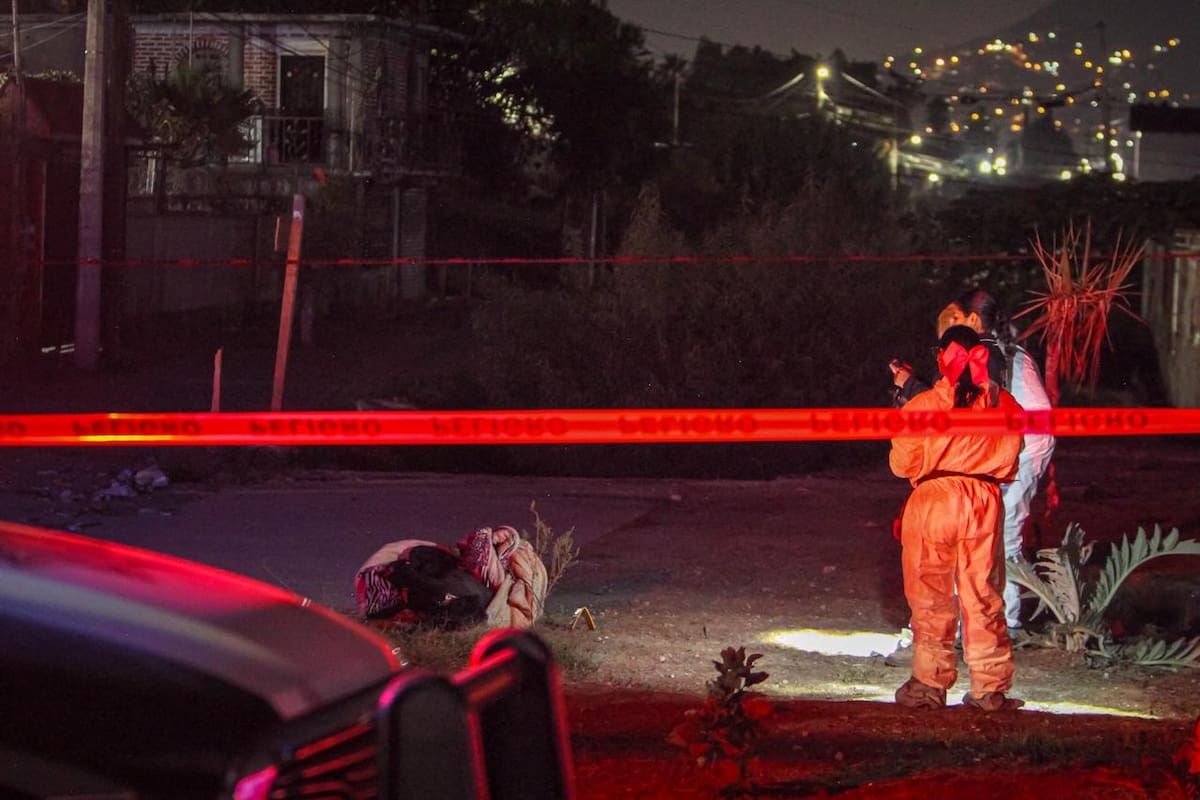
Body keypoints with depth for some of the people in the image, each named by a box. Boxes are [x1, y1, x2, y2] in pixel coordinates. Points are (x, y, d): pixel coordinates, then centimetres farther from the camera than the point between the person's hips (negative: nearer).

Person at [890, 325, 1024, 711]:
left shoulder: (923, 406, -8)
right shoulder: (1003, 404, 1)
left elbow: (902, 463, -2)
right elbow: (1010, 462, 9)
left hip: (933, 502, -3)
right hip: (985, 504, 3)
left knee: (931, 598, 5)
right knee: (984, 596, 8)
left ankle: (930, 684, 6)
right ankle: (990, 687, 10)